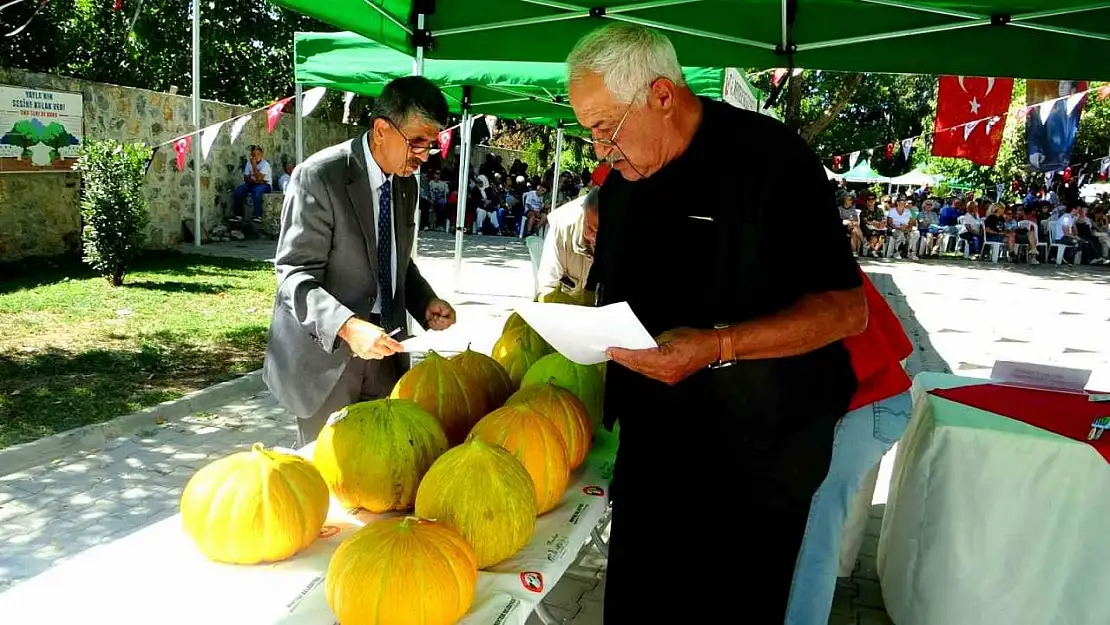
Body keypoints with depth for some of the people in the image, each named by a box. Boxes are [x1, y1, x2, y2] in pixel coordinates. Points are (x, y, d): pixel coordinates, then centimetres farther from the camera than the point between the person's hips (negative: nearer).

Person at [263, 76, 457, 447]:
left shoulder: (406, 183, 8)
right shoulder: (319, 176, -15)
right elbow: (295, 276, -18)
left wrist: (426, 303, 0)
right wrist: (348, 327, -34)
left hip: (383, 350, 6)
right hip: (325, 352, -6)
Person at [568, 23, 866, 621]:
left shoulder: (770, 159, -15)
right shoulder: (622, 178, 7)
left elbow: (846, 308, -18)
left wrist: (718, 345, -30)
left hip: (757, 462, -6)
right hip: (652, 448, 6)